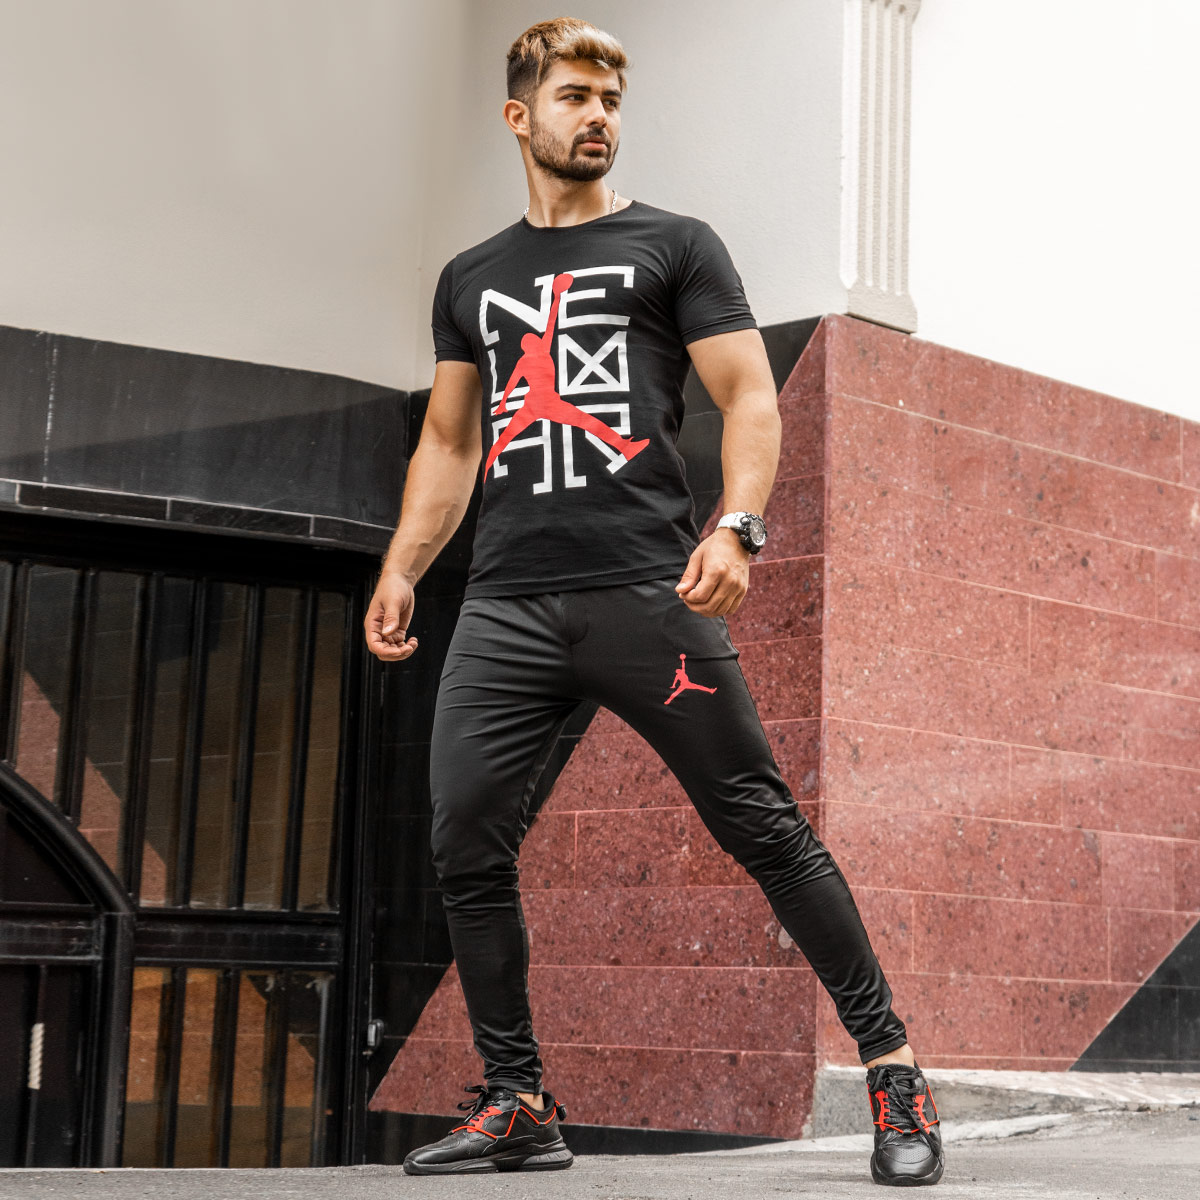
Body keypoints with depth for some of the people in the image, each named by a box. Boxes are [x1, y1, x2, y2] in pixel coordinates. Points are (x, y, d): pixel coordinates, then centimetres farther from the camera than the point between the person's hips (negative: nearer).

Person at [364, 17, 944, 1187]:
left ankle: (891, 1067, 6)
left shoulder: (673, 245, 10)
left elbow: (750, 399, 2)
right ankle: (518, 1107, 10)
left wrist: (737, 528, -15)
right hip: (504, 607, 4)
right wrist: (400, 568, 12)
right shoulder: (471, 279, 22)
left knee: (762, 828, -5)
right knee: (466, 850, -3)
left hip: (646, 593, -4)